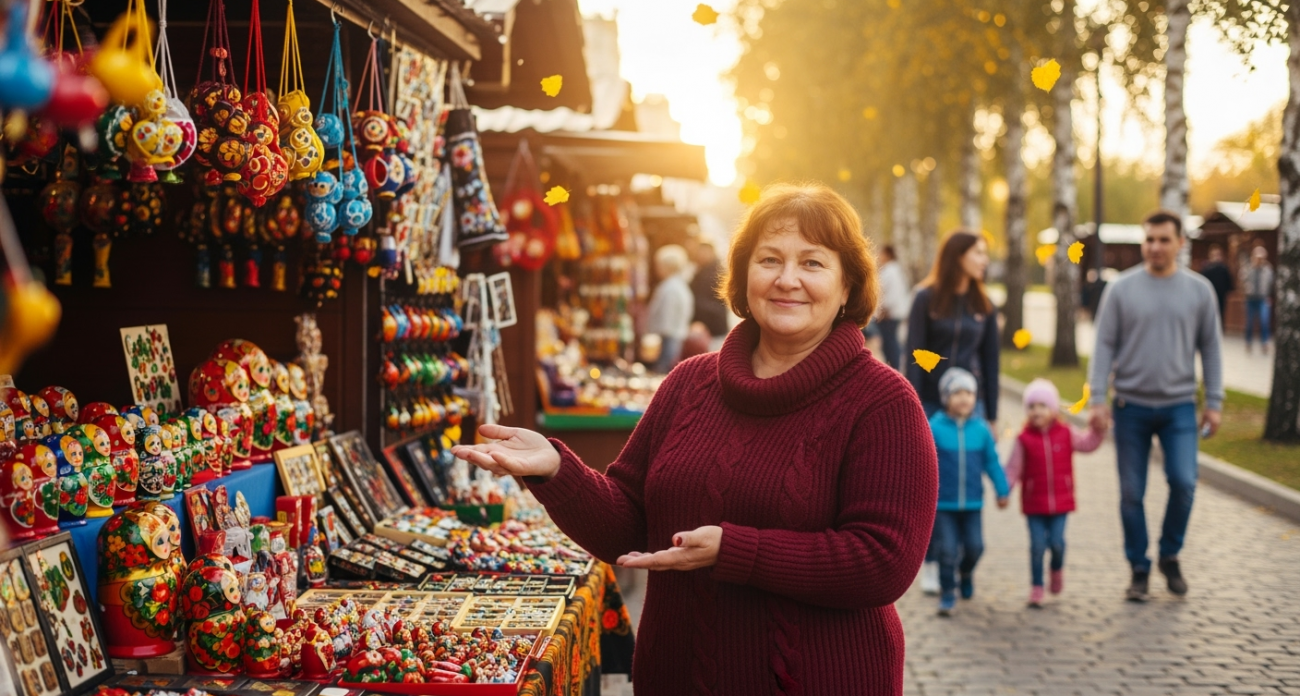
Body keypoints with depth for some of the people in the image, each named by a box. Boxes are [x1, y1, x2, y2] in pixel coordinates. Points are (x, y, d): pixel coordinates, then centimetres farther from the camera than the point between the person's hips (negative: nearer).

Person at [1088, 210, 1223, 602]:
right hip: (1131, 407, 0)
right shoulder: (1121, 289, 0)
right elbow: (1104, 346, 0)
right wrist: (1097, 399, -7)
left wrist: (1214, 403, 4)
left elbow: (1210, 349, 7)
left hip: (1179, 407, 0)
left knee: (1183, 482, -13)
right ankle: (1139, 571, 17)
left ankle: (1170, 555, 11)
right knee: (1131, 493, 4)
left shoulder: (1199, 290, 4)